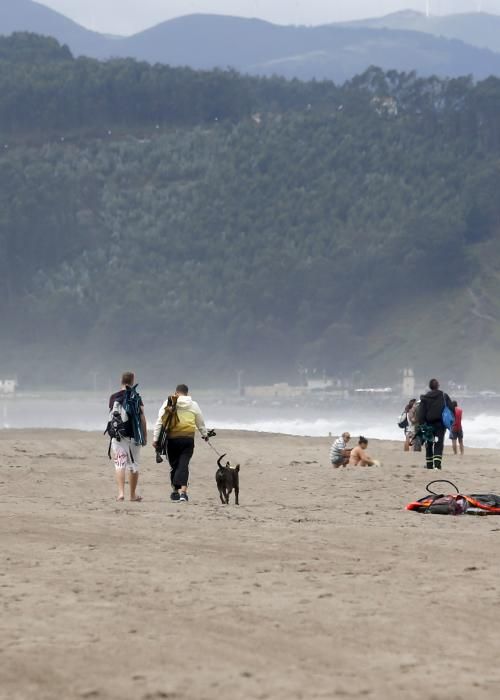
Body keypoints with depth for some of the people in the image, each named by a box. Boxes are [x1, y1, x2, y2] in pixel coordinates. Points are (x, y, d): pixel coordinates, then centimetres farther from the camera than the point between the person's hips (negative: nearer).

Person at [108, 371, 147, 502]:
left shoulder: (113, 397, 3)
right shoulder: (136, 398, -4)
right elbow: (142, 418, -5)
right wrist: (145, 435, 1)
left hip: (118, 435, 1)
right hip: (134, 435, -1)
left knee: (119, 464, -2)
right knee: (134, 465, 10)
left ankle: (121, 493, -17)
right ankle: (133, 495, 18)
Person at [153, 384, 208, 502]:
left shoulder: (168, 404, 2)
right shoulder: (193, 405, 8)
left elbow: (160, 422, -2)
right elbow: (201, 423, 22)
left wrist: (155, 438, 1)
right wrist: (205, 434, 39)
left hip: (172, 439, 0)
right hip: (188, 439, 0)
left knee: (174, 465, 11)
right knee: (183, 465, -5)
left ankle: (175, 491, 20)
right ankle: (183, 491, -19)